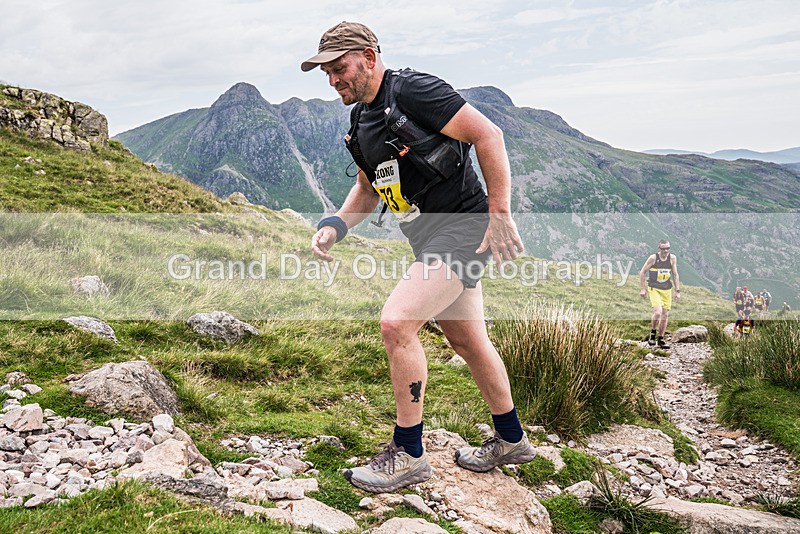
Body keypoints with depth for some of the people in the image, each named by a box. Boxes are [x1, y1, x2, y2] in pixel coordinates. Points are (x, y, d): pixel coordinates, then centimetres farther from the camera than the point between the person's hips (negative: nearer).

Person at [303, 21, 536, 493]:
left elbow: (489, 135, -17)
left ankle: (408, 455, -4)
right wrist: (335, 227, 3)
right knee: (467, 341, 17)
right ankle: (512, 441, 35)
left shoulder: (414, 91, -15)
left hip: (463, 228, -9)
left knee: (397, 323, -20)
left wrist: (500, 215, -20)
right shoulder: (361, 121, 11)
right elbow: (367, 188, 21)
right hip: (429, 239, 10)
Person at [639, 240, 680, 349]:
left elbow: (675, 275, 7)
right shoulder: (653, 258, -13)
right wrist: (643, 288, -5)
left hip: (667, 290, 4)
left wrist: (677, 291, 5)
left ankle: (661, 340, 18)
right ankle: (652, 334, 5)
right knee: (658, 312, -20)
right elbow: (642, 272, -4)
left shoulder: (672, 258, -2)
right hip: (654, 289, -4)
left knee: (665, 315, 6)